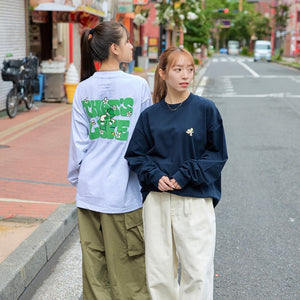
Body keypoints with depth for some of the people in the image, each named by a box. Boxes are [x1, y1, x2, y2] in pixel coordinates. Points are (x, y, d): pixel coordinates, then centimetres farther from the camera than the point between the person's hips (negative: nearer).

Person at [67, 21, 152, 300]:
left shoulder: (84, 89, 1)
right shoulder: (137, 85, -9)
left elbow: (78, 141, 3)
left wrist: (76, 178, 15)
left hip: (89, 190, 4)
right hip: (122, 190, -4)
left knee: (93, 260, 13)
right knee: (126, 261, 8)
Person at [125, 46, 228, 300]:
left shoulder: (206, 109, -1)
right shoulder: (150, 115, 6)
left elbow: (217, 154, -1)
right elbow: (135, 155, 8)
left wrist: (185, 176, -11)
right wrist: (155, 177, -10)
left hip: (195, 200, -2)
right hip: (157, 200, 2)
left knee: (198, 271, -2)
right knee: (159, 270, 8)